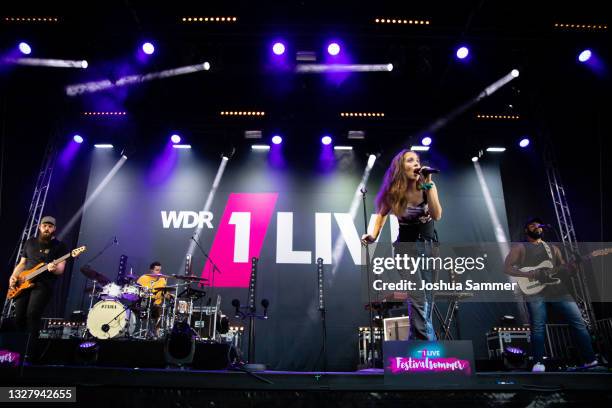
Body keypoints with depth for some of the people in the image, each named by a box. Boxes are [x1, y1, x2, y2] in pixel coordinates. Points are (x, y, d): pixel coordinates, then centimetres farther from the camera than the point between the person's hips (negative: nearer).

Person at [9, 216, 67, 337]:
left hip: (44, 284, -4)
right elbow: (22, 263, 21)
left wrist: (53, 269, -27)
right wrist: (13, 276, 4)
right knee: (19, 316, -4)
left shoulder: (59, 246, 3)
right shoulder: (30, 242, 17)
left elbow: (60, 269, -4)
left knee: (32, 313, -22)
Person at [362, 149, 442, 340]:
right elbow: (382, 213, 7)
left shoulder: (427, 187, -9)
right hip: (406, 247, -3)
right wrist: (374, 235, -8)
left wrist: (428, 185, -27)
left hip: (429, 245, 3)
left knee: (427, 299, 8)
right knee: (418, 300, -15)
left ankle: (416, 341, 24)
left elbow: (437, 215, -23)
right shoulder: (394, 193, -11)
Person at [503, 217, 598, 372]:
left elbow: (564, 267, 18)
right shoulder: (520, 248, 8)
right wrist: (529, 274, -11)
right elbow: (507, 267, -1)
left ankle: (591, 360, 6)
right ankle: (538, 363, -3)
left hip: (557, 288, 4)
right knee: (538, 327, -10)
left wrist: (573, 266, -5)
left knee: (578, 321, -1)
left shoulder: (552, 247, 23)